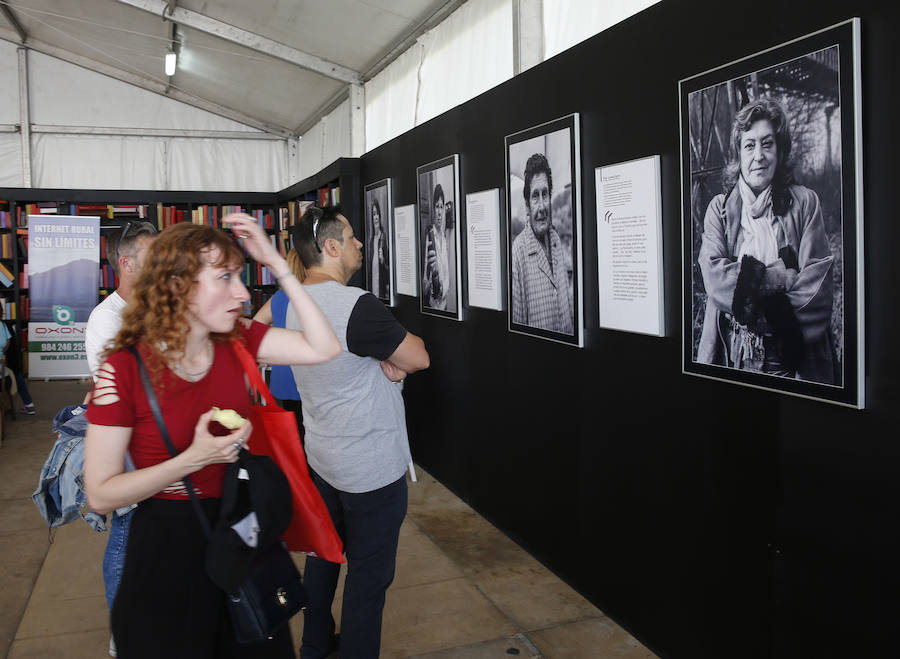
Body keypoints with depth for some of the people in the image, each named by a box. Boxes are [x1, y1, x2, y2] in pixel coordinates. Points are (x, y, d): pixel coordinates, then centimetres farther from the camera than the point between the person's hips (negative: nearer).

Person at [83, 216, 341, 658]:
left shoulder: (236, 340, -4)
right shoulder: (124, 370, -19)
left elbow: (323, 348, -15)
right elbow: (100, 495, -16)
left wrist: (277, 264, -16)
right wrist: (194, 459, -28)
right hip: (169, 545, -4)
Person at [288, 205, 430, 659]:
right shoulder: (357, 306, -26)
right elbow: (418, 358, -16)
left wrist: (386, 361, -7)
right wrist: (398, 351, 3)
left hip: (320, 459, 9)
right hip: (372, 469, -9)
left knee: (324, 554, 23)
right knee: (370, 575, 7)